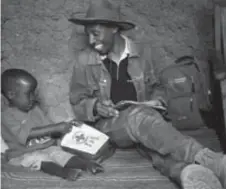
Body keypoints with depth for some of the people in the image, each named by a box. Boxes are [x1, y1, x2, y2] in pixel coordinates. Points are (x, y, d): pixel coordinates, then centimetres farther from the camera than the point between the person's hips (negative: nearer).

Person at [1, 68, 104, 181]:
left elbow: (50, 132, 11)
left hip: (45, 147, 5)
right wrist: (56, 127, -27)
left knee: (59, 152, -21)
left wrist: (62, 129, -10)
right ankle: (64, 172, -53)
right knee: (38, 158, -33)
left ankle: (87, 164, -39)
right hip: (22, 154, -5)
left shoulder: (34, 109, 10)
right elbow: (27, 134, -26)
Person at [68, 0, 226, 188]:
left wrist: (157, 101, -6)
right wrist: (95, 106, -15)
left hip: (141, 117, 3)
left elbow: (155, 88, 17)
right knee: (141, 116, -36)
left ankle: (185, 171, -65)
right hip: (109, 125, -2)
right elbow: (77, 103, 7)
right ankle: (209, 160, -52)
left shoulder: (141, 52, 4)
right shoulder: (84, 59, 0)